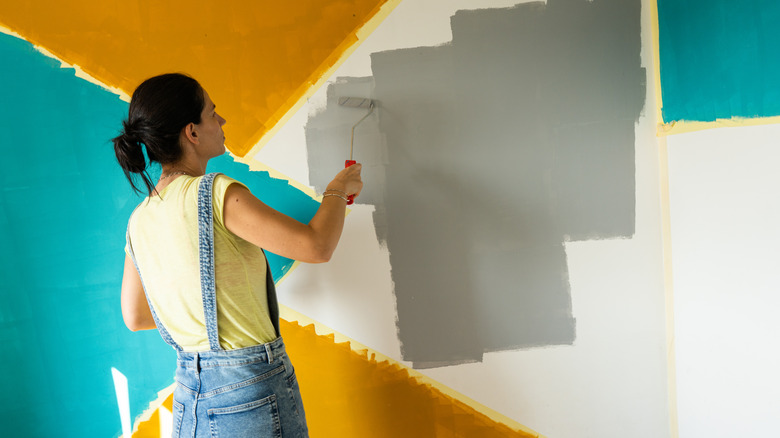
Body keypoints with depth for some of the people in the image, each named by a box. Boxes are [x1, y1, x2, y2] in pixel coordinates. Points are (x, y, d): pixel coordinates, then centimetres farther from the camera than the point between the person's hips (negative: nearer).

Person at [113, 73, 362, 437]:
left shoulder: (139, 221, 3)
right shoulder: (216, 193, -19)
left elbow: (134, 318, 13)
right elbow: (316, 246, -23)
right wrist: (337, 191, -5)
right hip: (251, 386, -7)